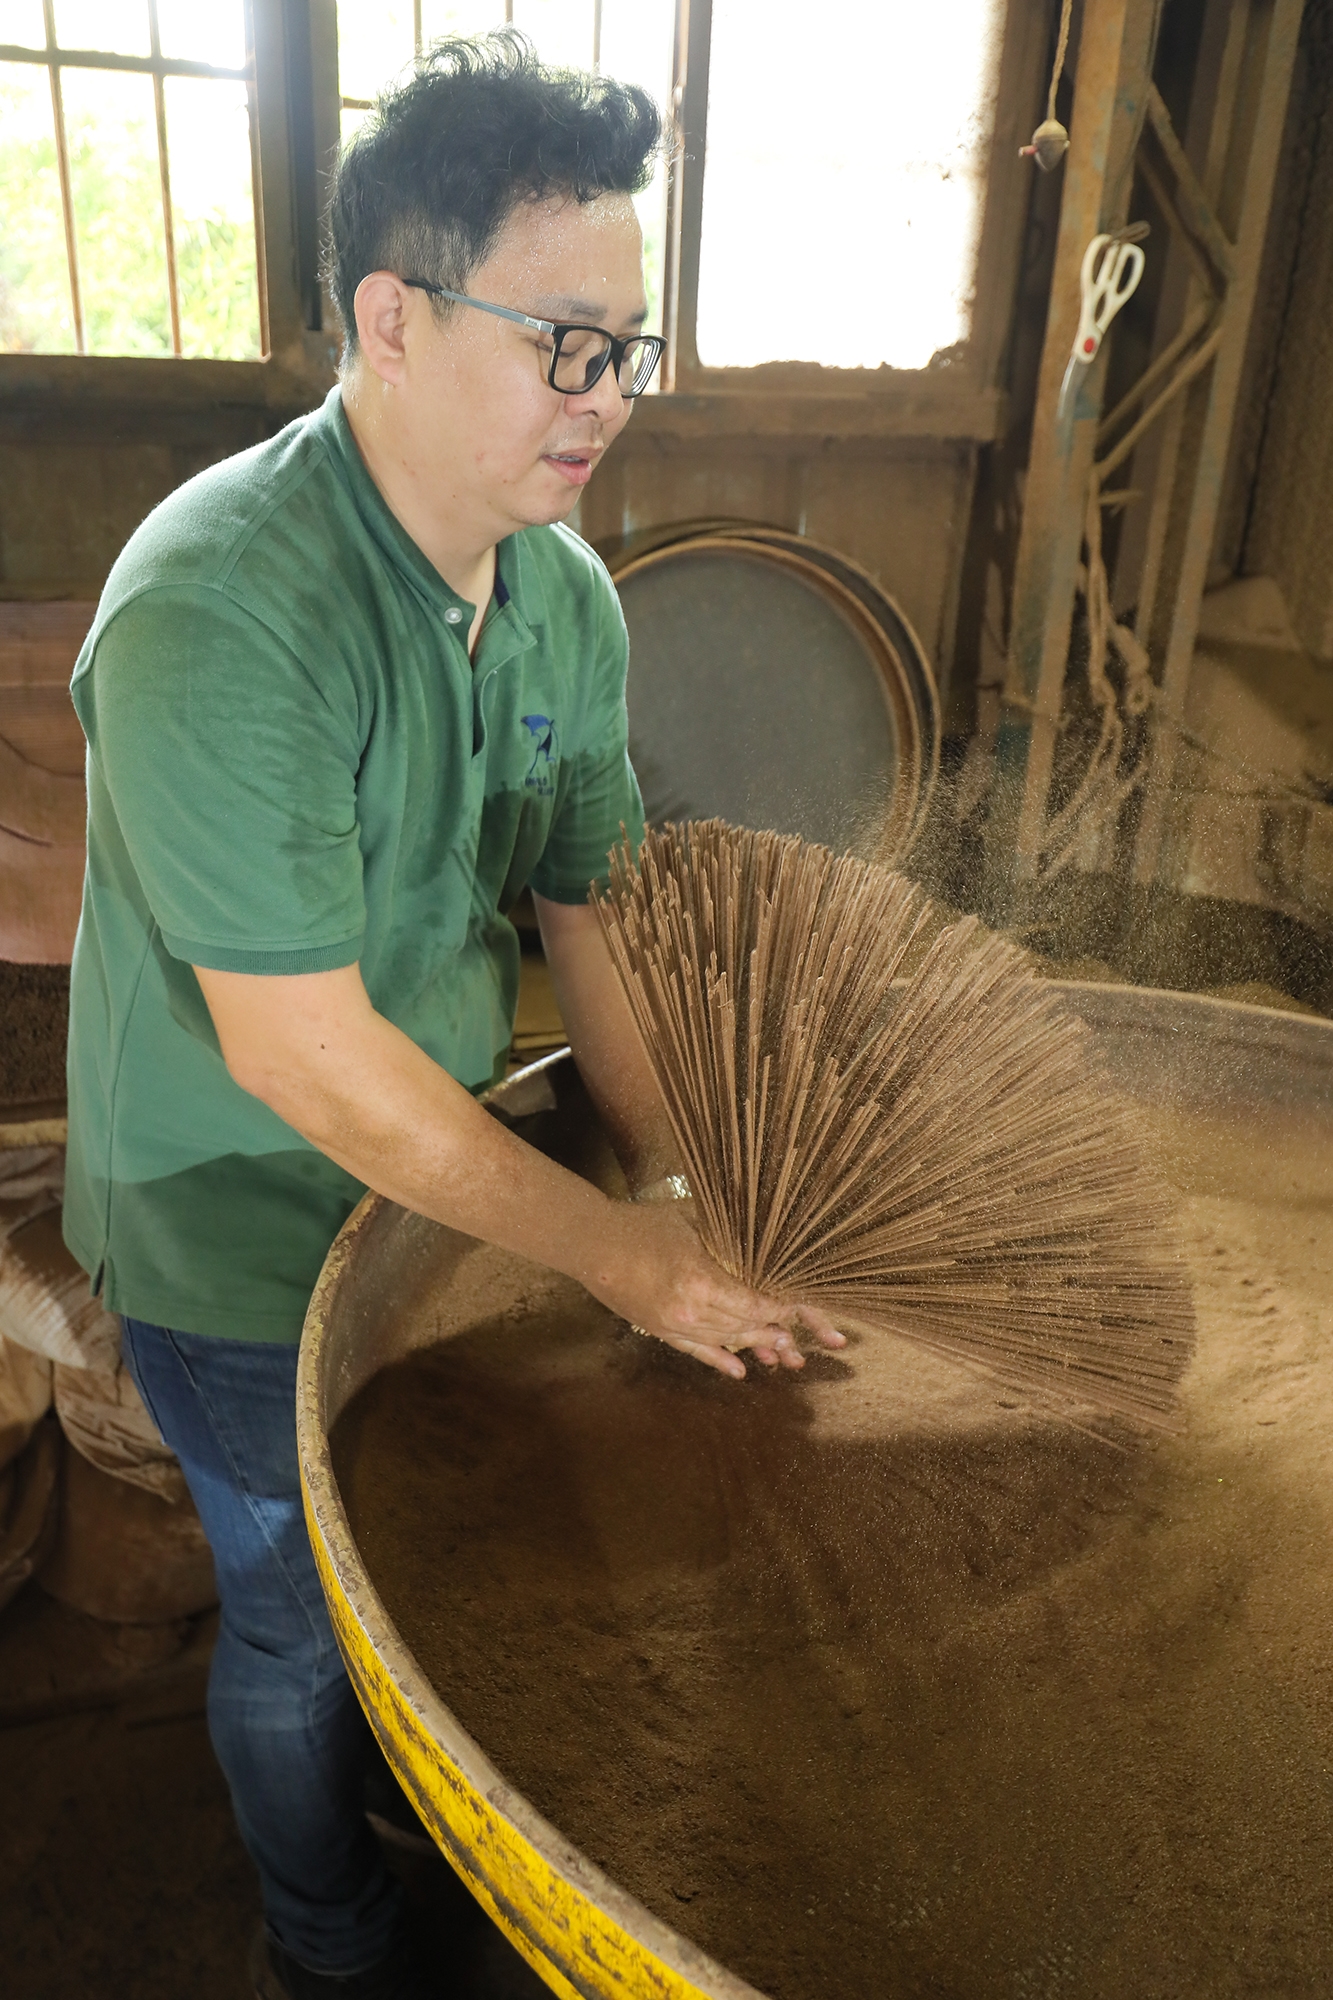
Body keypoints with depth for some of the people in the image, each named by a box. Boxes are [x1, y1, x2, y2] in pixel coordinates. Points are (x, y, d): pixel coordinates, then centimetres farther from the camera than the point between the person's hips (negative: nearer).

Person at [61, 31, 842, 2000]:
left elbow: (598, 920, -2)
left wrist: (684, 1192, -12)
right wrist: (619, 1250, -26)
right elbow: (302, 1052, -32)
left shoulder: (569, 597, -6)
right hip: (242, 1240, -6)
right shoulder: (214, 612, -31)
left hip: (445, 1179, 6)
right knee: (301, 1614, 17)